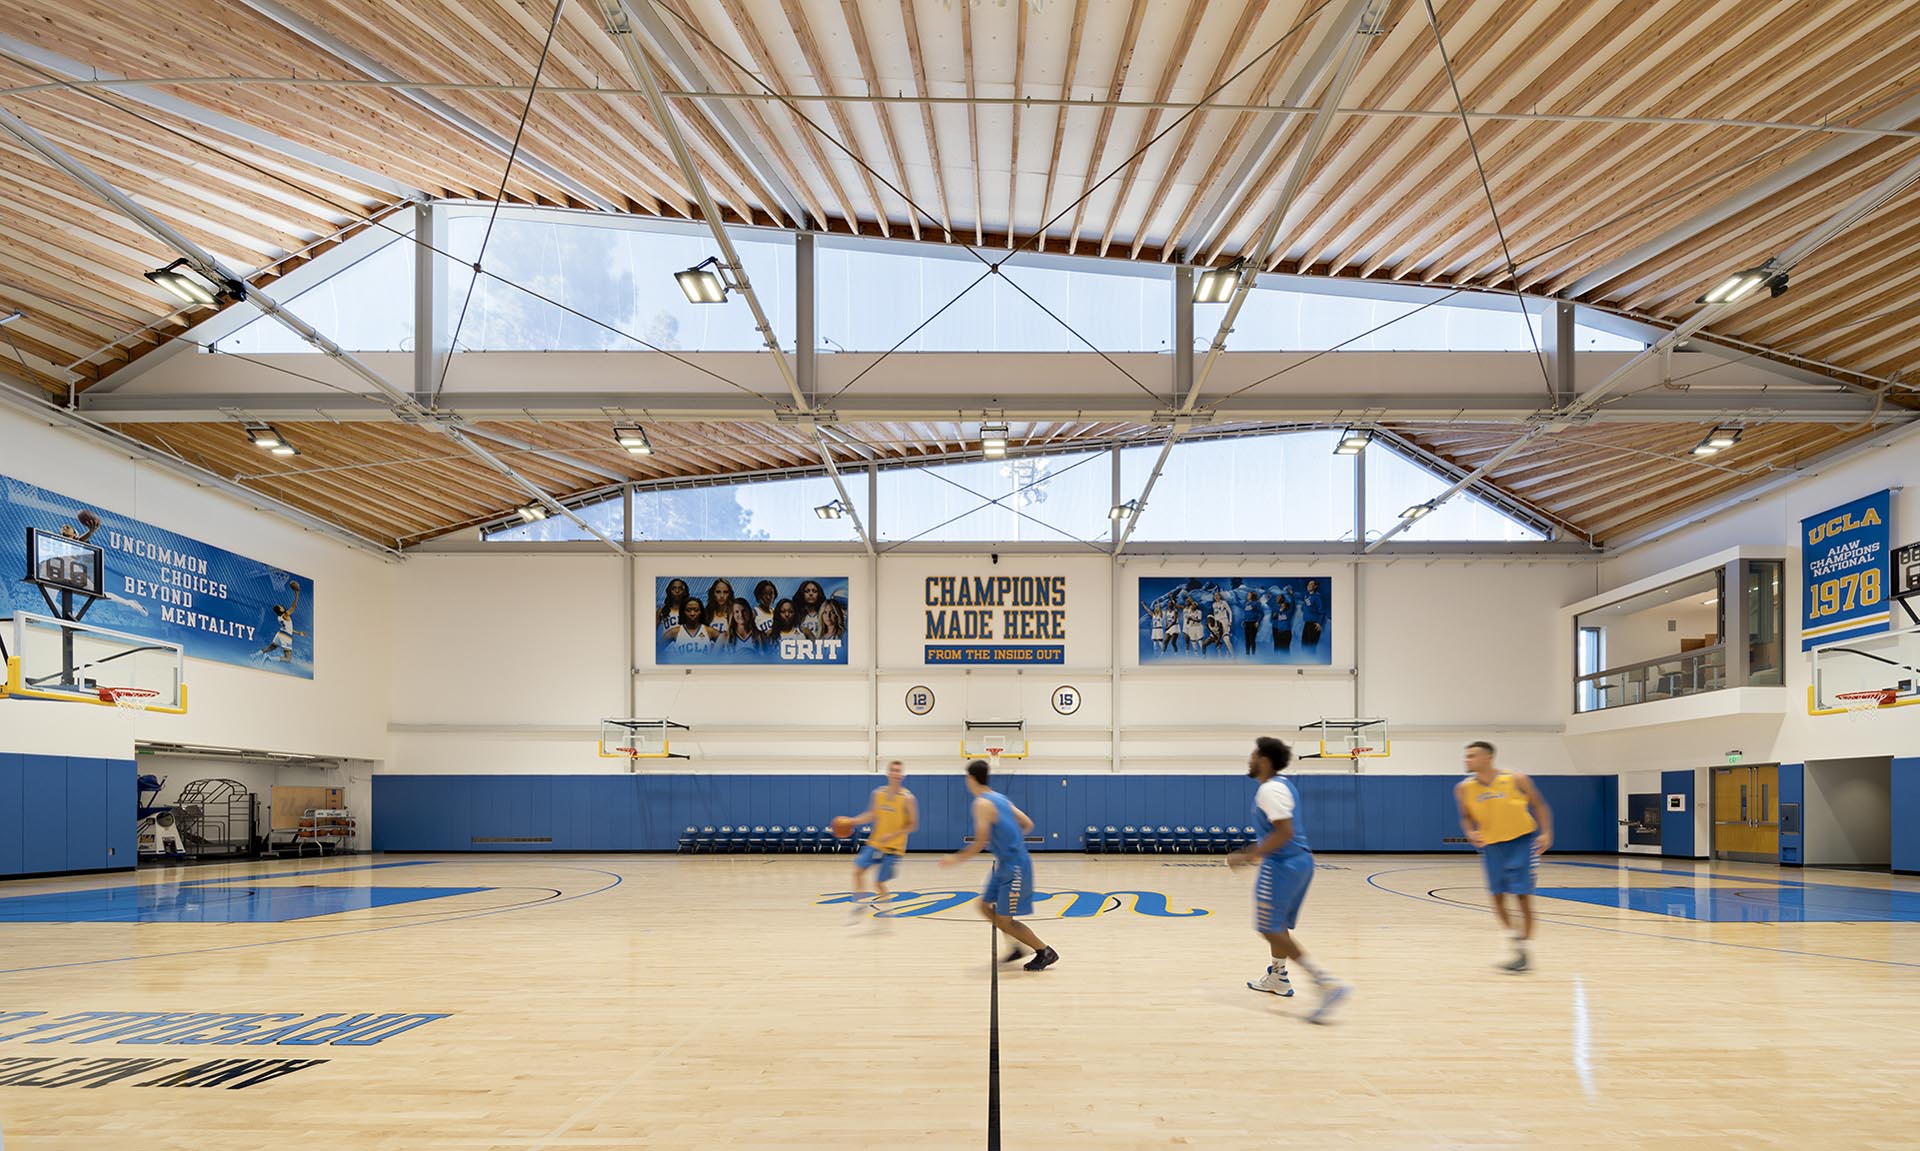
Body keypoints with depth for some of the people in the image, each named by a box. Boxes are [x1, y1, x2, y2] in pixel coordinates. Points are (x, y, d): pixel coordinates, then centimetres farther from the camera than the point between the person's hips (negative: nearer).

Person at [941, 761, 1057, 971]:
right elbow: (1028, 824, 14)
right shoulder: (1000, 798, 10)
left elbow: (980, 842, -22)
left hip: (1015, 867, -9)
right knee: (985, 906, 16)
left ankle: (1045, 952, 9)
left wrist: (956, 859, -11)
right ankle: (1017, 947, 24)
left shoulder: (982, 803, -17)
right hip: (1004, 864, 9)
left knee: (1004, 920, -1)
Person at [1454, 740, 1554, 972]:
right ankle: (1515, 940, 25)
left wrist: (1546, 833, -14)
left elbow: (1539, 805, -4)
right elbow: (1466, 817, 4)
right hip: (1492, 844, 3)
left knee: (1522, 896, -5)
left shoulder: (1516, 780, -16)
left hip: (1522, 840, -3)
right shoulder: (1464, 789, -9)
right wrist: (1471, 833, -16)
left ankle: (1523, 952, 5)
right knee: (1497, 896, 5)